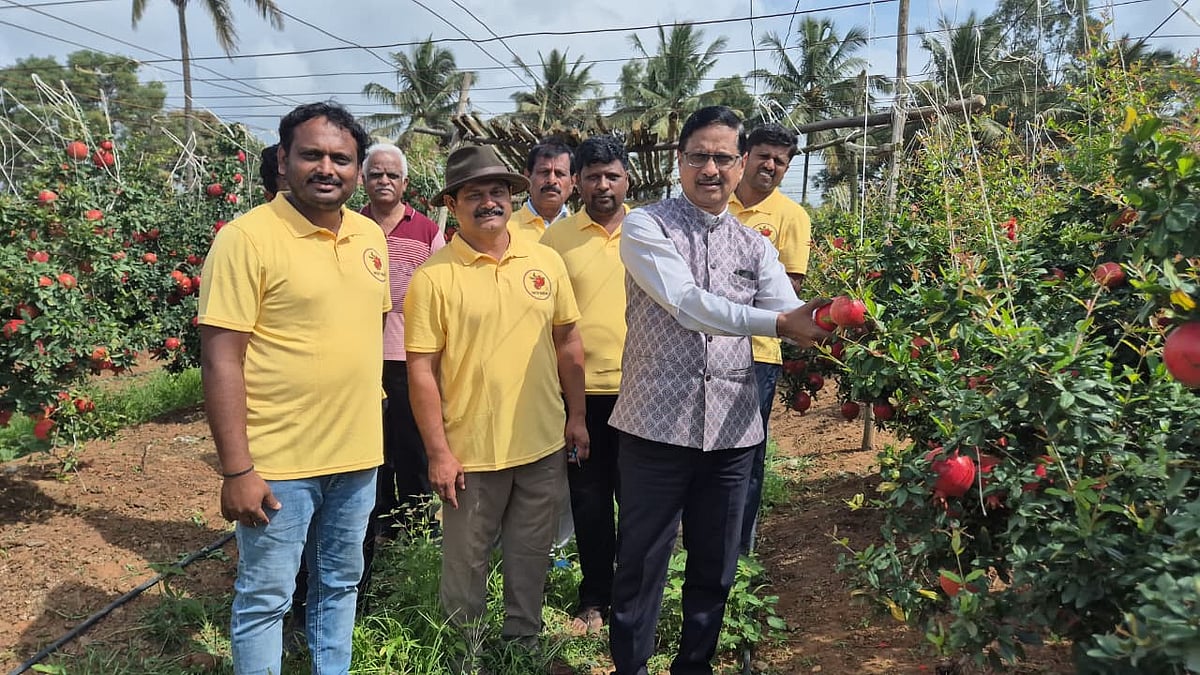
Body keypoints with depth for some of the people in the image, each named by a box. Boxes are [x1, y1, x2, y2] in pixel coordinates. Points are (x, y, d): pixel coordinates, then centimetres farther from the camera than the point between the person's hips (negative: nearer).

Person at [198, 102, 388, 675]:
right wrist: (237, 470, -18)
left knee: (339, 584, 21)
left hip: (357, 455, 6)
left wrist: (368, 429, 15)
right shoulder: (247, 237, -14)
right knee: (264, 600, 9)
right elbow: (221, 358, -16)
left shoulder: (370, 235, 5)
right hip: (278, 461, -6)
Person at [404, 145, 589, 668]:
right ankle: (464, 653, 34)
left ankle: (523, 641, 38)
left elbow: (567, 342, 9)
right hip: (470, 450, -3)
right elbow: (421, 370, -10)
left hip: (544, 445, 3)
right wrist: (438, 452, -11)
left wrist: (576, 416, 8)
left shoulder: (546, 262, 2)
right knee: (466, 561, 12)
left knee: (531, 554, 18)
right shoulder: (433, 276, -10)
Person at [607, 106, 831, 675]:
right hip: (658, 422, -4)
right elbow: (686, 303, -20)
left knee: (715, 564, 16)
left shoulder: (754, 245, 11)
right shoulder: (646, 227, -4)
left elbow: (794, 317, -2)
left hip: (732, 427, 5)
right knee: (642, 562, 6)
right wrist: (776, 323, -31)